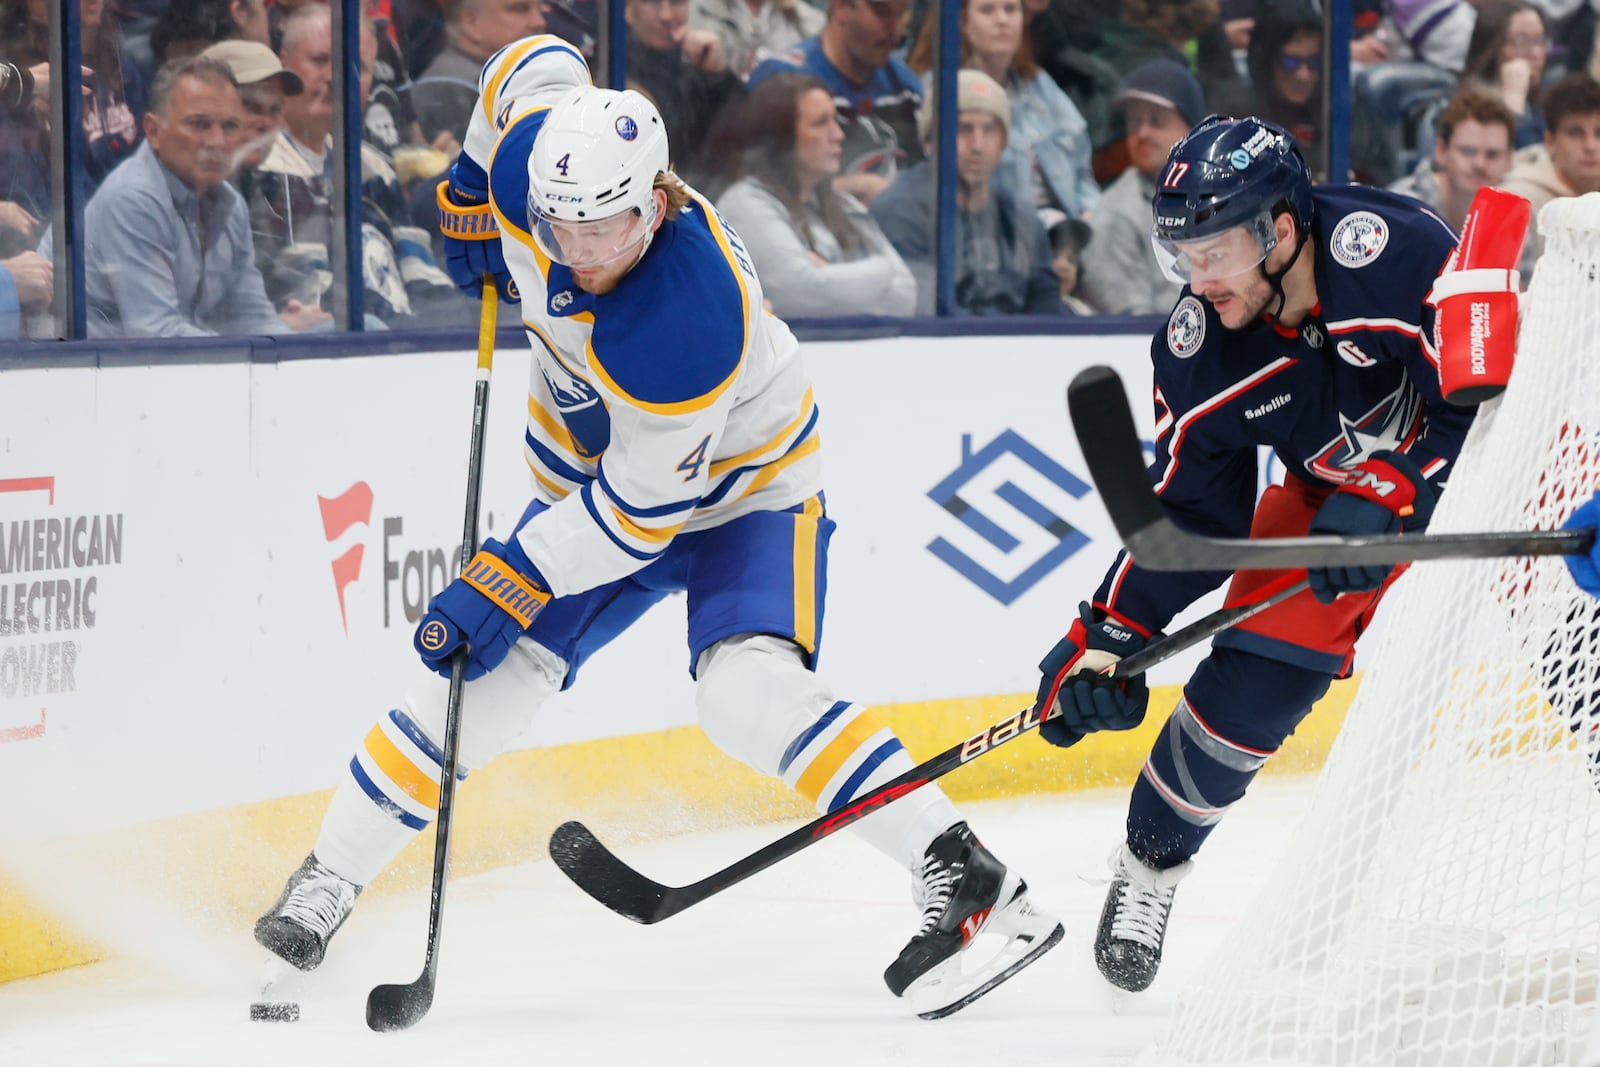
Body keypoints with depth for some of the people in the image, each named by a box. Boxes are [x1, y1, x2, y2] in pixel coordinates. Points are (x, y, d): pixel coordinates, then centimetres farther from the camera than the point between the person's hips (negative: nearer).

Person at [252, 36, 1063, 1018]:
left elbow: (638, 513, -30)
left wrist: (500, 587, -27)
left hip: (743, 486, -6)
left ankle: (971, 890, -27)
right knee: (485, 680, 0)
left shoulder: (693, 319, -40)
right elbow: (540, 65, 2)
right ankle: (326, 882, 16)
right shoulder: (528, 158, -23)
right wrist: (469, 196, 7)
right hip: (594, 472, 6)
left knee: (748, 694, -28)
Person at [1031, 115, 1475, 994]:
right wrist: (1111, 634, -16)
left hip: (1473, 466, -3)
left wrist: (1387, 501, -34)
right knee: (1252, 677, -10)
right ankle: (1150, 862, 12)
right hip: (1335, 491, 3)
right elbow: (1188, 510, -9)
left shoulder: (1397, 253, -34)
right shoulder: (1199, 348, -17)